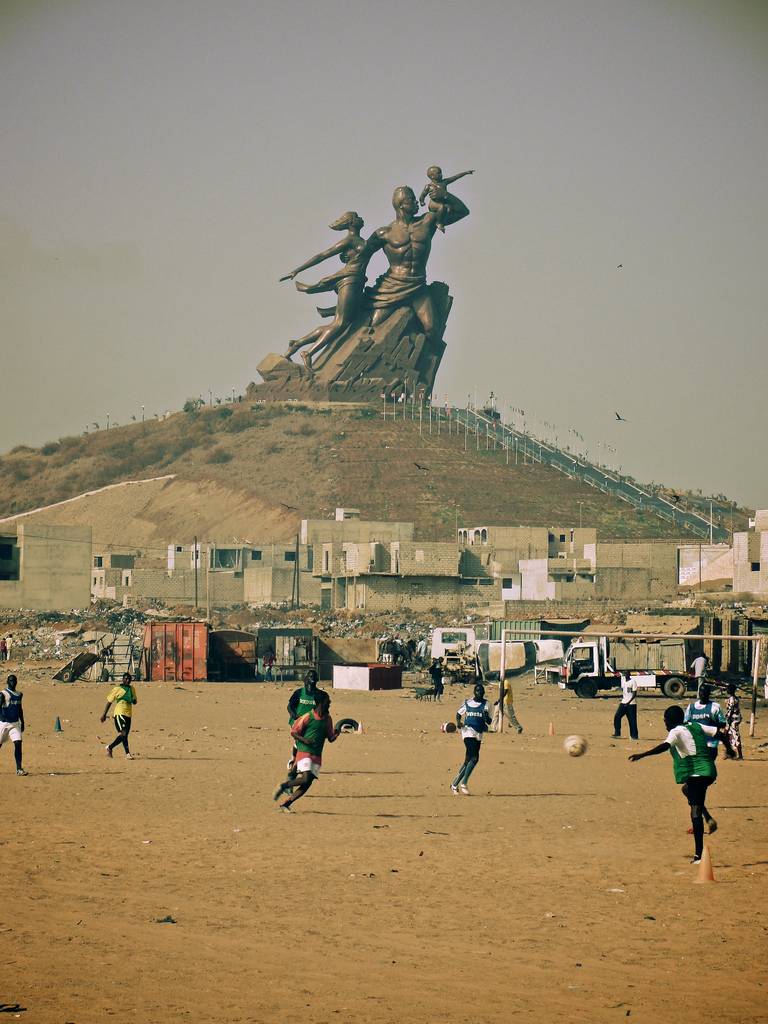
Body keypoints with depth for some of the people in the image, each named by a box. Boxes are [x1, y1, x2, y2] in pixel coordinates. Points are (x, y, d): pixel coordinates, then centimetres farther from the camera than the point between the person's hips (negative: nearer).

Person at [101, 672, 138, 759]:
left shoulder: (132, 689, 14)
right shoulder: (117, 689, -2)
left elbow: (135, 702, 23)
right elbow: (109, 701, 2)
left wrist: (134, 700, -4)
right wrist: (104, 714, 1)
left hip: (128, 714, 7)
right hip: (119, 713, -7)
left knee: (124, 735, 6)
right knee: (123, 733, -17)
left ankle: (109, 747, 23)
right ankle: (127, 753, -17)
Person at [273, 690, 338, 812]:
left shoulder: (327, 719, 9)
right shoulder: (308, 717, -8)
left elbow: (331, 738, 14)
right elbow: (294, 732, -2)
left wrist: (337, 733, -7)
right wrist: (304, 740, -19)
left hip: (317, 756, 6)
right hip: (304, 752, -6)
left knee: (307, 784, -2)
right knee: (306, 778, -23)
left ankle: (285, 804, 6)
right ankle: (283, 786, 1)